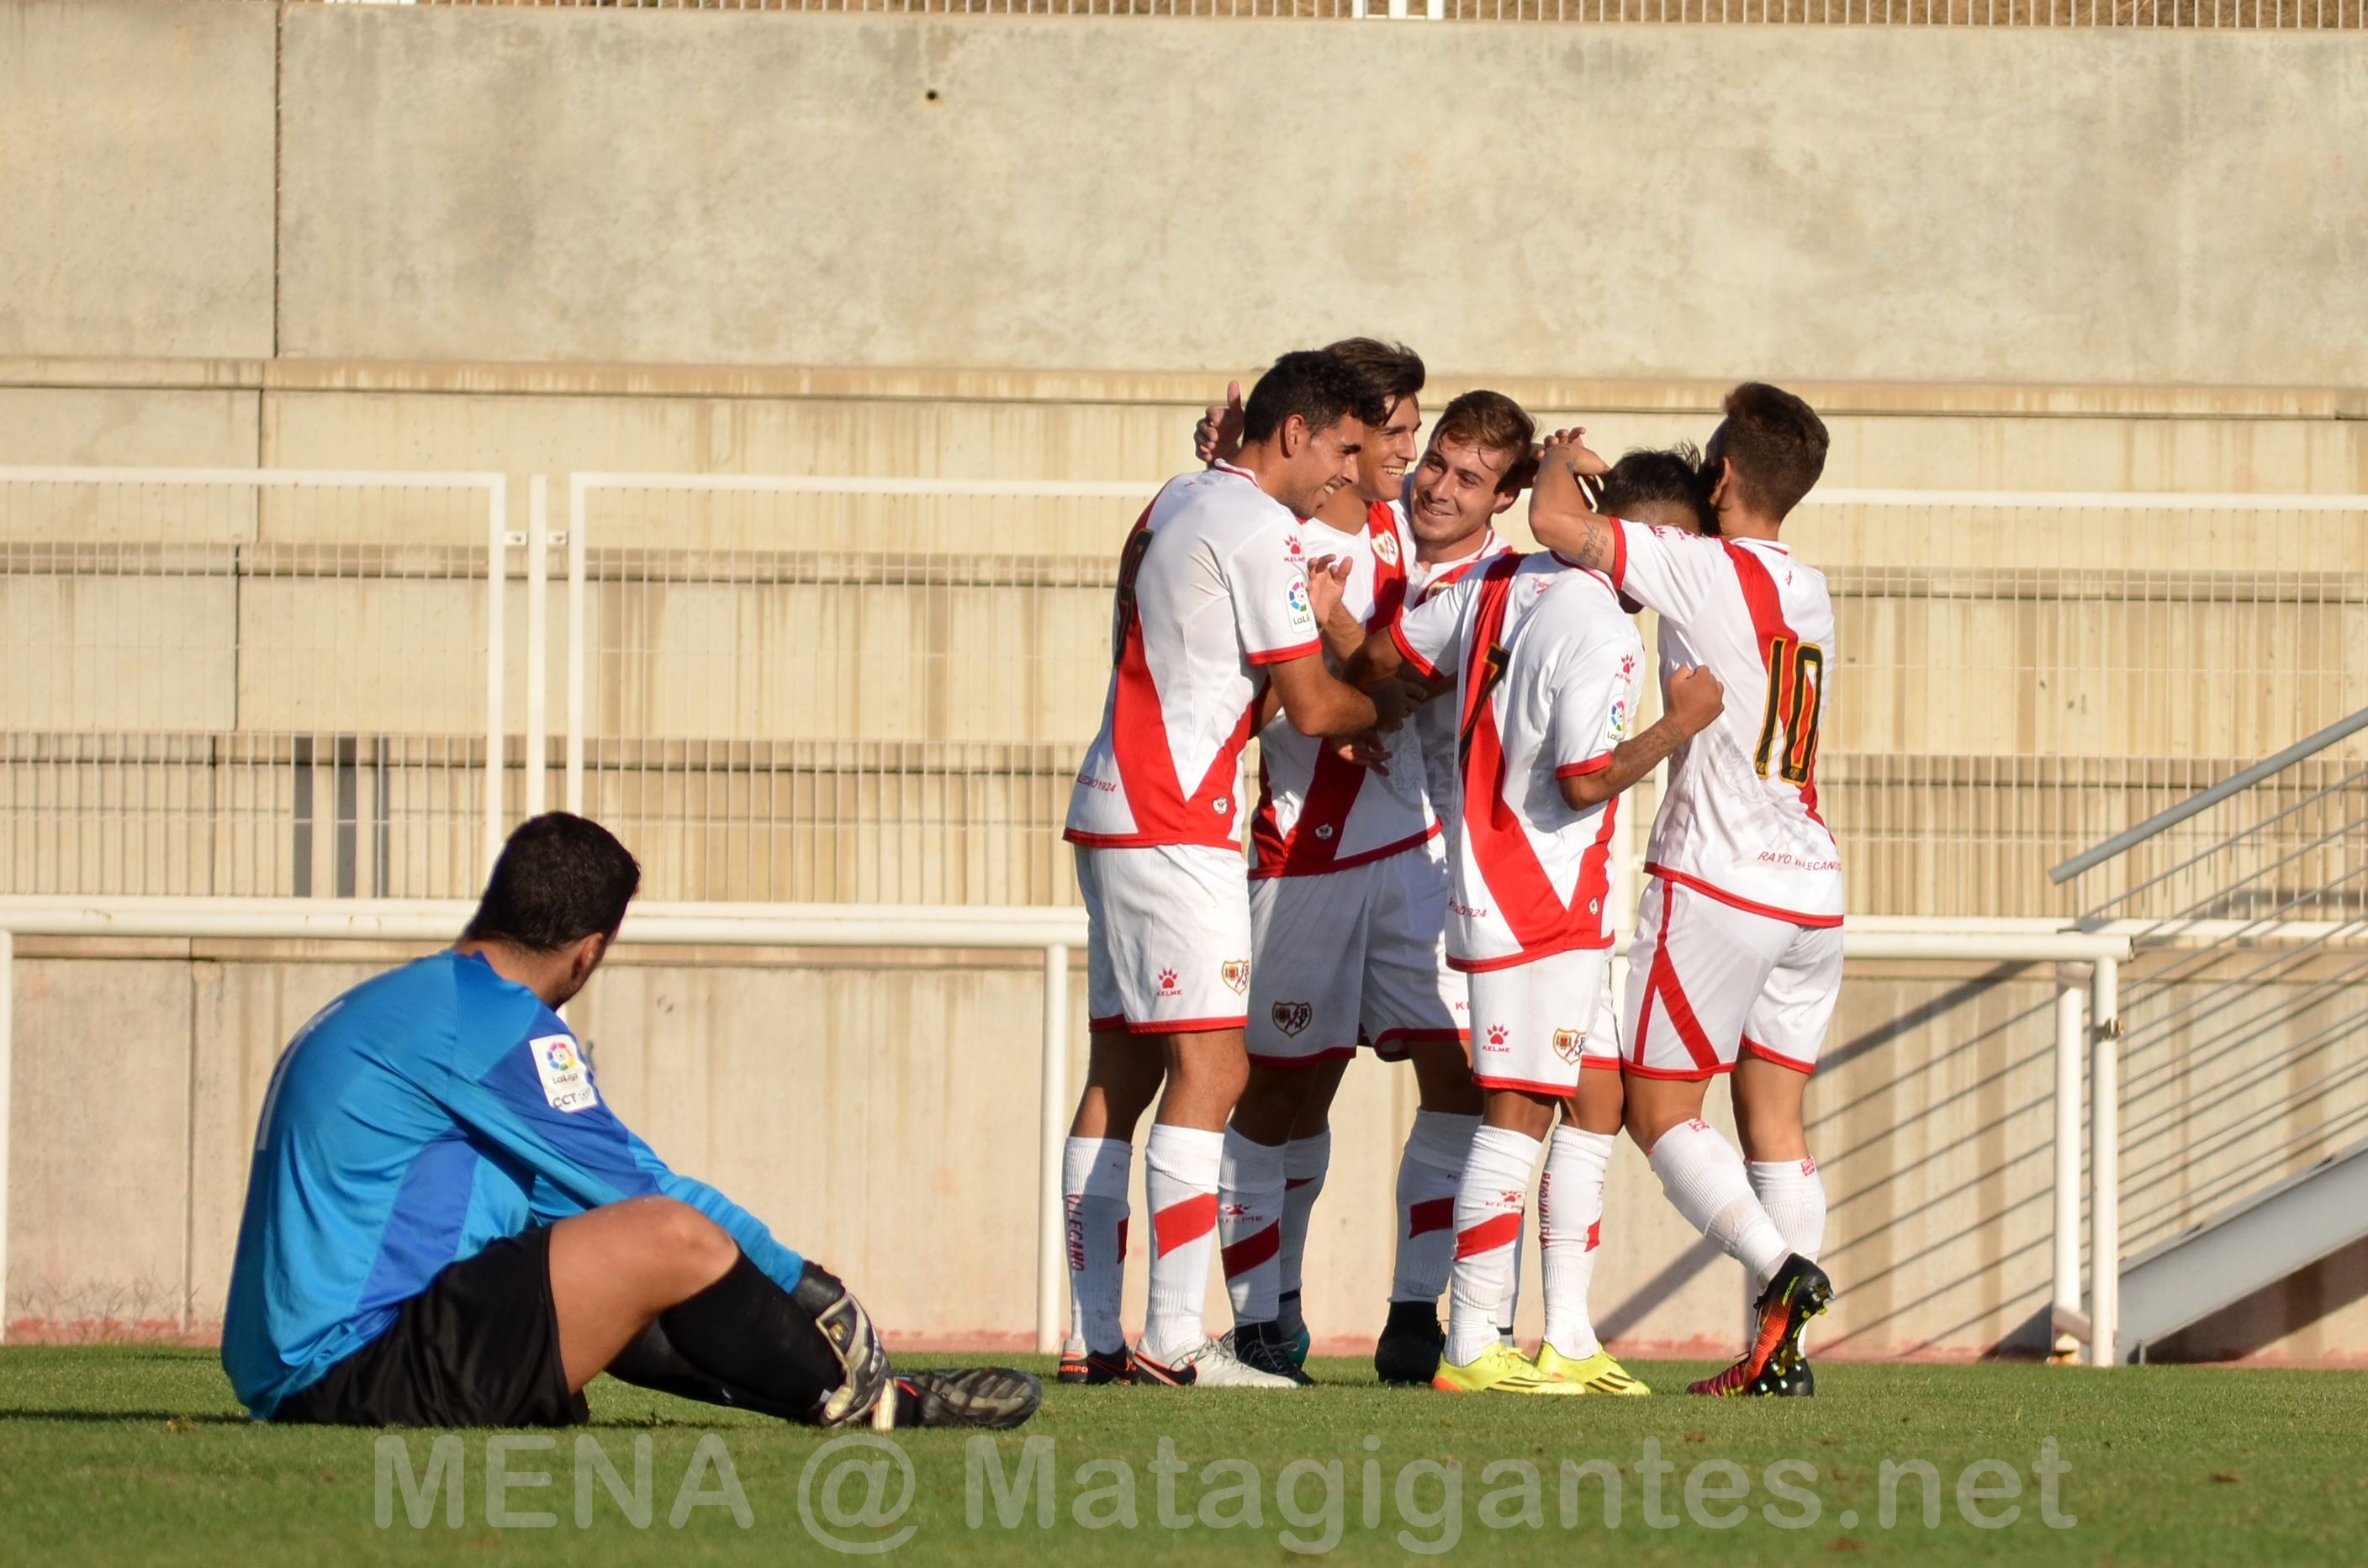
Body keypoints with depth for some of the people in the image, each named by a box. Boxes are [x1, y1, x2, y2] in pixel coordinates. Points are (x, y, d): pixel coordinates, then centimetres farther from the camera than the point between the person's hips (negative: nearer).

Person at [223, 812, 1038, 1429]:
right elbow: (640, 1188, -5)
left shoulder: (377, 1009, 21)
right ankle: (852, 1398, 8)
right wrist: (801, 1280, 9)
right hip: (358, 1364, -11)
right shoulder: (495, 1024, -10)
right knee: (672, 1240, -15)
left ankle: (878, 1395, 18)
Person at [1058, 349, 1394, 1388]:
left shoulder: (1175, 506, 18)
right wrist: (1392, 707, 8)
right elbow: (1312, 707, -11)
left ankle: (1094, 1340, 5)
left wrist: (1305, 616, 13)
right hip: (1174, 825, -10)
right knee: (1210, 1063, -12)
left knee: (1121, 1070, 7)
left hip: (1113, 809, 10)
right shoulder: (1258, 531, -11)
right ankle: (1173, 1342, -19)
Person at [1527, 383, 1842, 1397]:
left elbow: (1557, 524, -18)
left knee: (1658, 1106, 2)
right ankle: (1777, 1353, -1)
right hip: (1812, 890, 7)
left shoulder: (1702, 570, -11)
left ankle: (1780, 1267, -20)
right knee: (1772, 1116, 7)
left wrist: (1564, 461, 3)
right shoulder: (1810, 592, 12)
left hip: (1715, 881, -7)